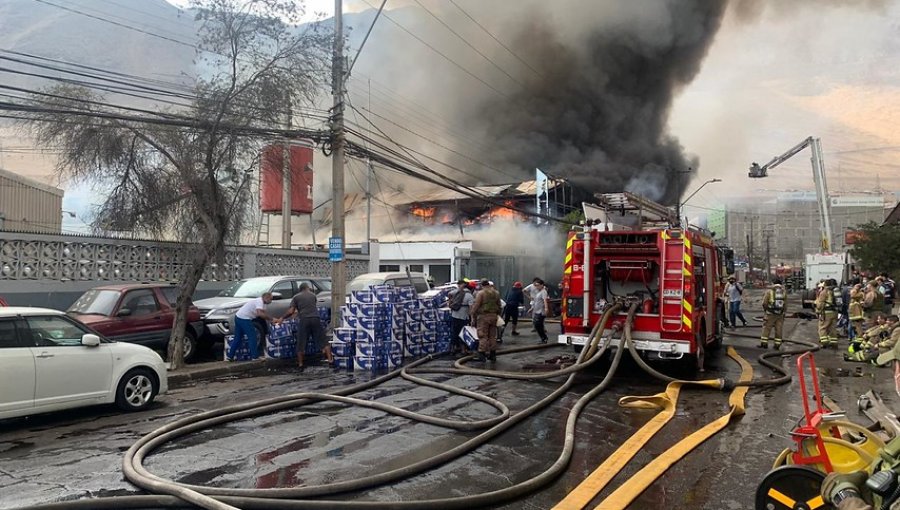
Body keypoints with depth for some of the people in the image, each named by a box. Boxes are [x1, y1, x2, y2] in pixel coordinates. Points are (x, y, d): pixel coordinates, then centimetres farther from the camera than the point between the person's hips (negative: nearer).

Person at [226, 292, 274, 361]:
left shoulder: (261, 302, 15)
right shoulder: (260, 301, -17)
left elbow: (263, 314, 10)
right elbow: (259, 314, -31)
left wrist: (269, 319, -4)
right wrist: (270, 319, -23)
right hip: (244, 319, -10)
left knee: (237, 338, 15)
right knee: (252, 337, -4)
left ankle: (229, 356, 20)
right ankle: (254, 356, -1)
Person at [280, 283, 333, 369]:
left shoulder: (296, 297, 9)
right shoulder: (313, 295, 18)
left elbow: (291, 311, 1)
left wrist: (282, 318, 16)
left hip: (304, 320, -1)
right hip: (315, 319, 1)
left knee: (301, 343, 9)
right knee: (322, 340, 7)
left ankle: (300, 363, 13)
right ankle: (330, 359, 3)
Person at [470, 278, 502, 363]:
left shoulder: (481, 293, -9)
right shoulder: (496, 293, 10)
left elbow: (476, 306, -12)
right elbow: (499, 306, 14)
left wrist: (473, 317, -8)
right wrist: (498, 314, 21)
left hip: (483, 316, -6)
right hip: (494, 316, 6)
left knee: (483, 336, -2)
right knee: (492, 336, 13)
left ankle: (482, 354, -5)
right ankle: (493, 355, 18)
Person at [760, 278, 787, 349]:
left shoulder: (770, 291, -6)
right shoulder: (784, 292, 2)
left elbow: (764, 303, -7)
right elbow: (786, 304, 3)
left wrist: (766, 309, 13)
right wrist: (784, 311, 18)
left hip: (771, 314, -3)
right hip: (780, 314, 3)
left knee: (766, 328, 4)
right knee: (778, 330, 9)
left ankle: (764, 343, 5)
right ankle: (777, 345, 13)